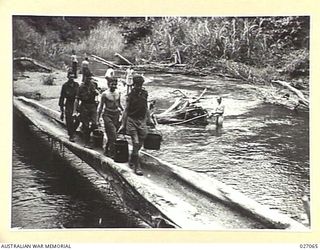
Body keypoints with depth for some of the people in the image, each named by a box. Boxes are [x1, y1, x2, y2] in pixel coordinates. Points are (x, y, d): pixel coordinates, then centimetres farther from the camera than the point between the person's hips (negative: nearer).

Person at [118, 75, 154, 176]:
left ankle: (132, 160, 32)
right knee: (136, 143, -10)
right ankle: (137, 167, -5)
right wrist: (123, 124, -7)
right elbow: (126, 110, -5)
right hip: (131, 121, -4)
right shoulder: (131, 95, -7)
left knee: (139, 144, 9)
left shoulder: (144, 93, 6)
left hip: (142, 121, 5)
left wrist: (149, 120, 19)